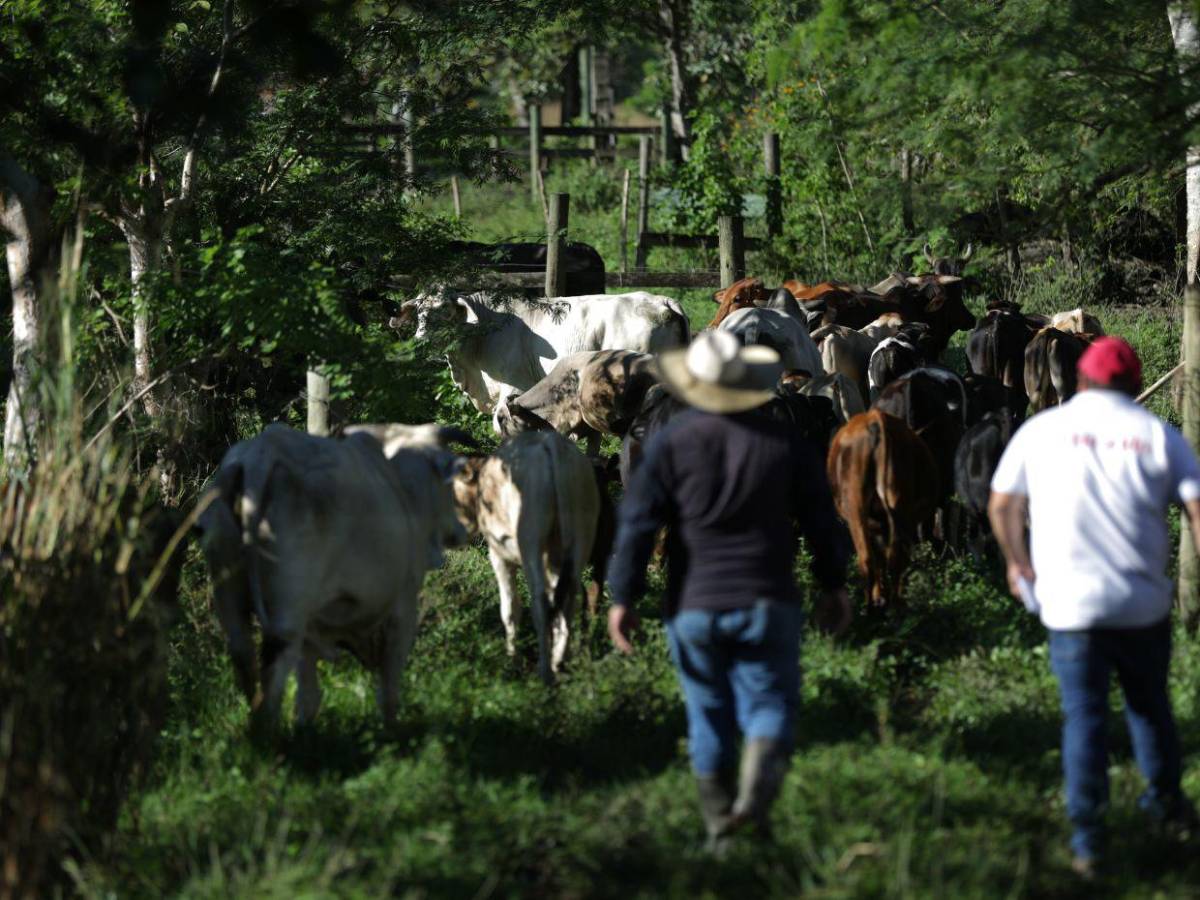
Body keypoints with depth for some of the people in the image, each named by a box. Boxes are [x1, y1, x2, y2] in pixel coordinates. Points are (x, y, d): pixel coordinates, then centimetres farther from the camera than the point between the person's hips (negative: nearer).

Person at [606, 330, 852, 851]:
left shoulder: (670, 444, -3)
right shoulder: (786, 446, -1)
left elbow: (638, 523, -4)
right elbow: (820, 521, 6)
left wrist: (623, 597, 1)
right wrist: (833, 586, 19)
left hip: (693, 607, 1)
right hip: (766, 603, -1)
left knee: (708, 716, 13)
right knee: (770, 705, 5)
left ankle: (719, 829, 17)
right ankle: (756, 790, -23)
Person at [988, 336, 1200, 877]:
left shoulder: (1041, 431, 2)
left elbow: (1002, 505, 10)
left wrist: (1019, 563, 25)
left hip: (1071, 604, -1)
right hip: (1143, 603, 1)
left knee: (1083, 715, 3)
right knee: (1149, 704, 20)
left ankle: (1087, 841, 0)